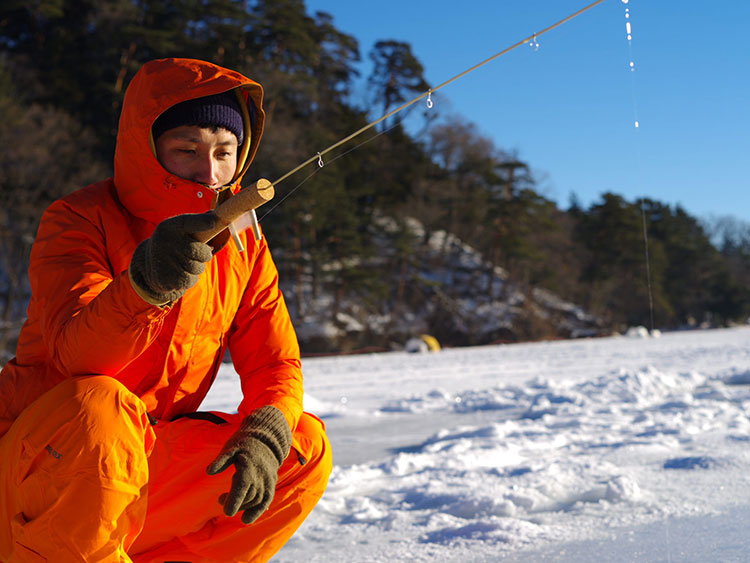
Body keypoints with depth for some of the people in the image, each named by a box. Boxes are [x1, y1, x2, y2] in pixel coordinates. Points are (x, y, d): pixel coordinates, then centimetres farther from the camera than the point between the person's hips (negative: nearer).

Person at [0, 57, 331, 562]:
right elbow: (77, 353, -27)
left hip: (140, 465, 6)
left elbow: (275, 364, 4)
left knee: (304, 446, -6)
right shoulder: (80, 219, -11)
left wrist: (264, 438, -18)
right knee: (99, 408, -37)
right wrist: (147, 279, -46)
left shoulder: (243, 247, 5)